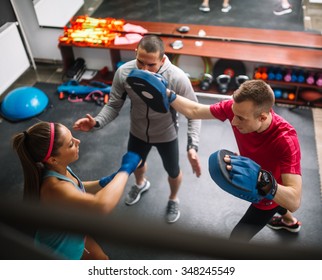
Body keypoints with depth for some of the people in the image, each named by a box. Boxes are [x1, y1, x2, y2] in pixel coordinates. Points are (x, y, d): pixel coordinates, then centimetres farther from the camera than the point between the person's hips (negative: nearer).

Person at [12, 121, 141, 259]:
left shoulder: (57, 169, -17)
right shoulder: (53, 187, -42)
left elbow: (77, 191, 4)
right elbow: (102, 205, -58)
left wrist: (103, 183, -14)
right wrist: (125, 169, -43)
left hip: (71, 233, 7)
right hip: (59, 249, -7)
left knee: (101, 258, 26)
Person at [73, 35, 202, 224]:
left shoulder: (178, 78, -33)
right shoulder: (123, 73, -26)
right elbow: (114, 105, -15)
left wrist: (193, 146, -37)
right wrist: (96, 122, -34)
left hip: (167, 135, -2)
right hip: (138, 132, 3)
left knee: (173, 171, 21)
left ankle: (173, 199, 57)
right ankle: (141, 184, 68)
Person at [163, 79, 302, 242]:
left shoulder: (286, 140, -44)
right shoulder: (237, 108, -31)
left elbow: (294, 202, -48)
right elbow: (194, 111, -18)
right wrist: (167, 93, -30)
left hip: (269, 196, -6)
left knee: (237, 238, 1)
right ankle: (291, 222, 75)